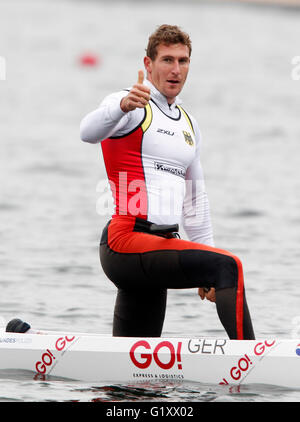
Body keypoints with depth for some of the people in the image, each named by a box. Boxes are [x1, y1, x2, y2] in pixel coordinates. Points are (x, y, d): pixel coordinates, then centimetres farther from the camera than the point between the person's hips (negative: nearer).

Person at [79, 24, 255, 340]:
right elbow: (89, 132, -25)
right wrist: (123, 106, -46)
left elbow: (195, 197, 28)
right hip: (127, 242, -9)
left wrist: (205, 269, 25)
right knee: (229, 267, -26)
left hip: (162, 246, 9)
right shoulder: (131, 106, -3)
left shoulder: (188, 123, 22)